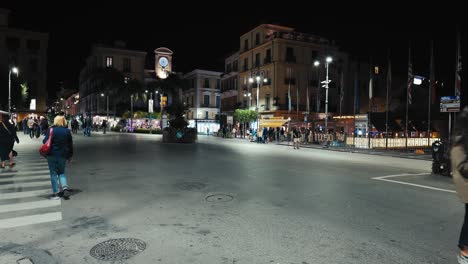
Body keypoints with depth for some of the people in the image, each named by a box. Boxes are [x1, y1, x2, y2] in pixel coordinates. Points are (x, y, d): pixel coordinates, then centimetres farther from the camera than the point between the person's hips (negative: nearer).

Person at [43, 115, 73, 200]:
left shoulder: (51, 130, -8)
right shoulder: (67, 131, 0)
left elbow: (45, 142, -10)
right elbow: (70, 145, 5)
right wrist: (70, 156, 14)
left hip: (52, 154, -2)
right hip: (63, 155, 3)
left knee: (53, 174, 6)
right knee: (61, 172, 17)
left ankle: (55, 193, 7)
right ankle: (65, 187, -4)